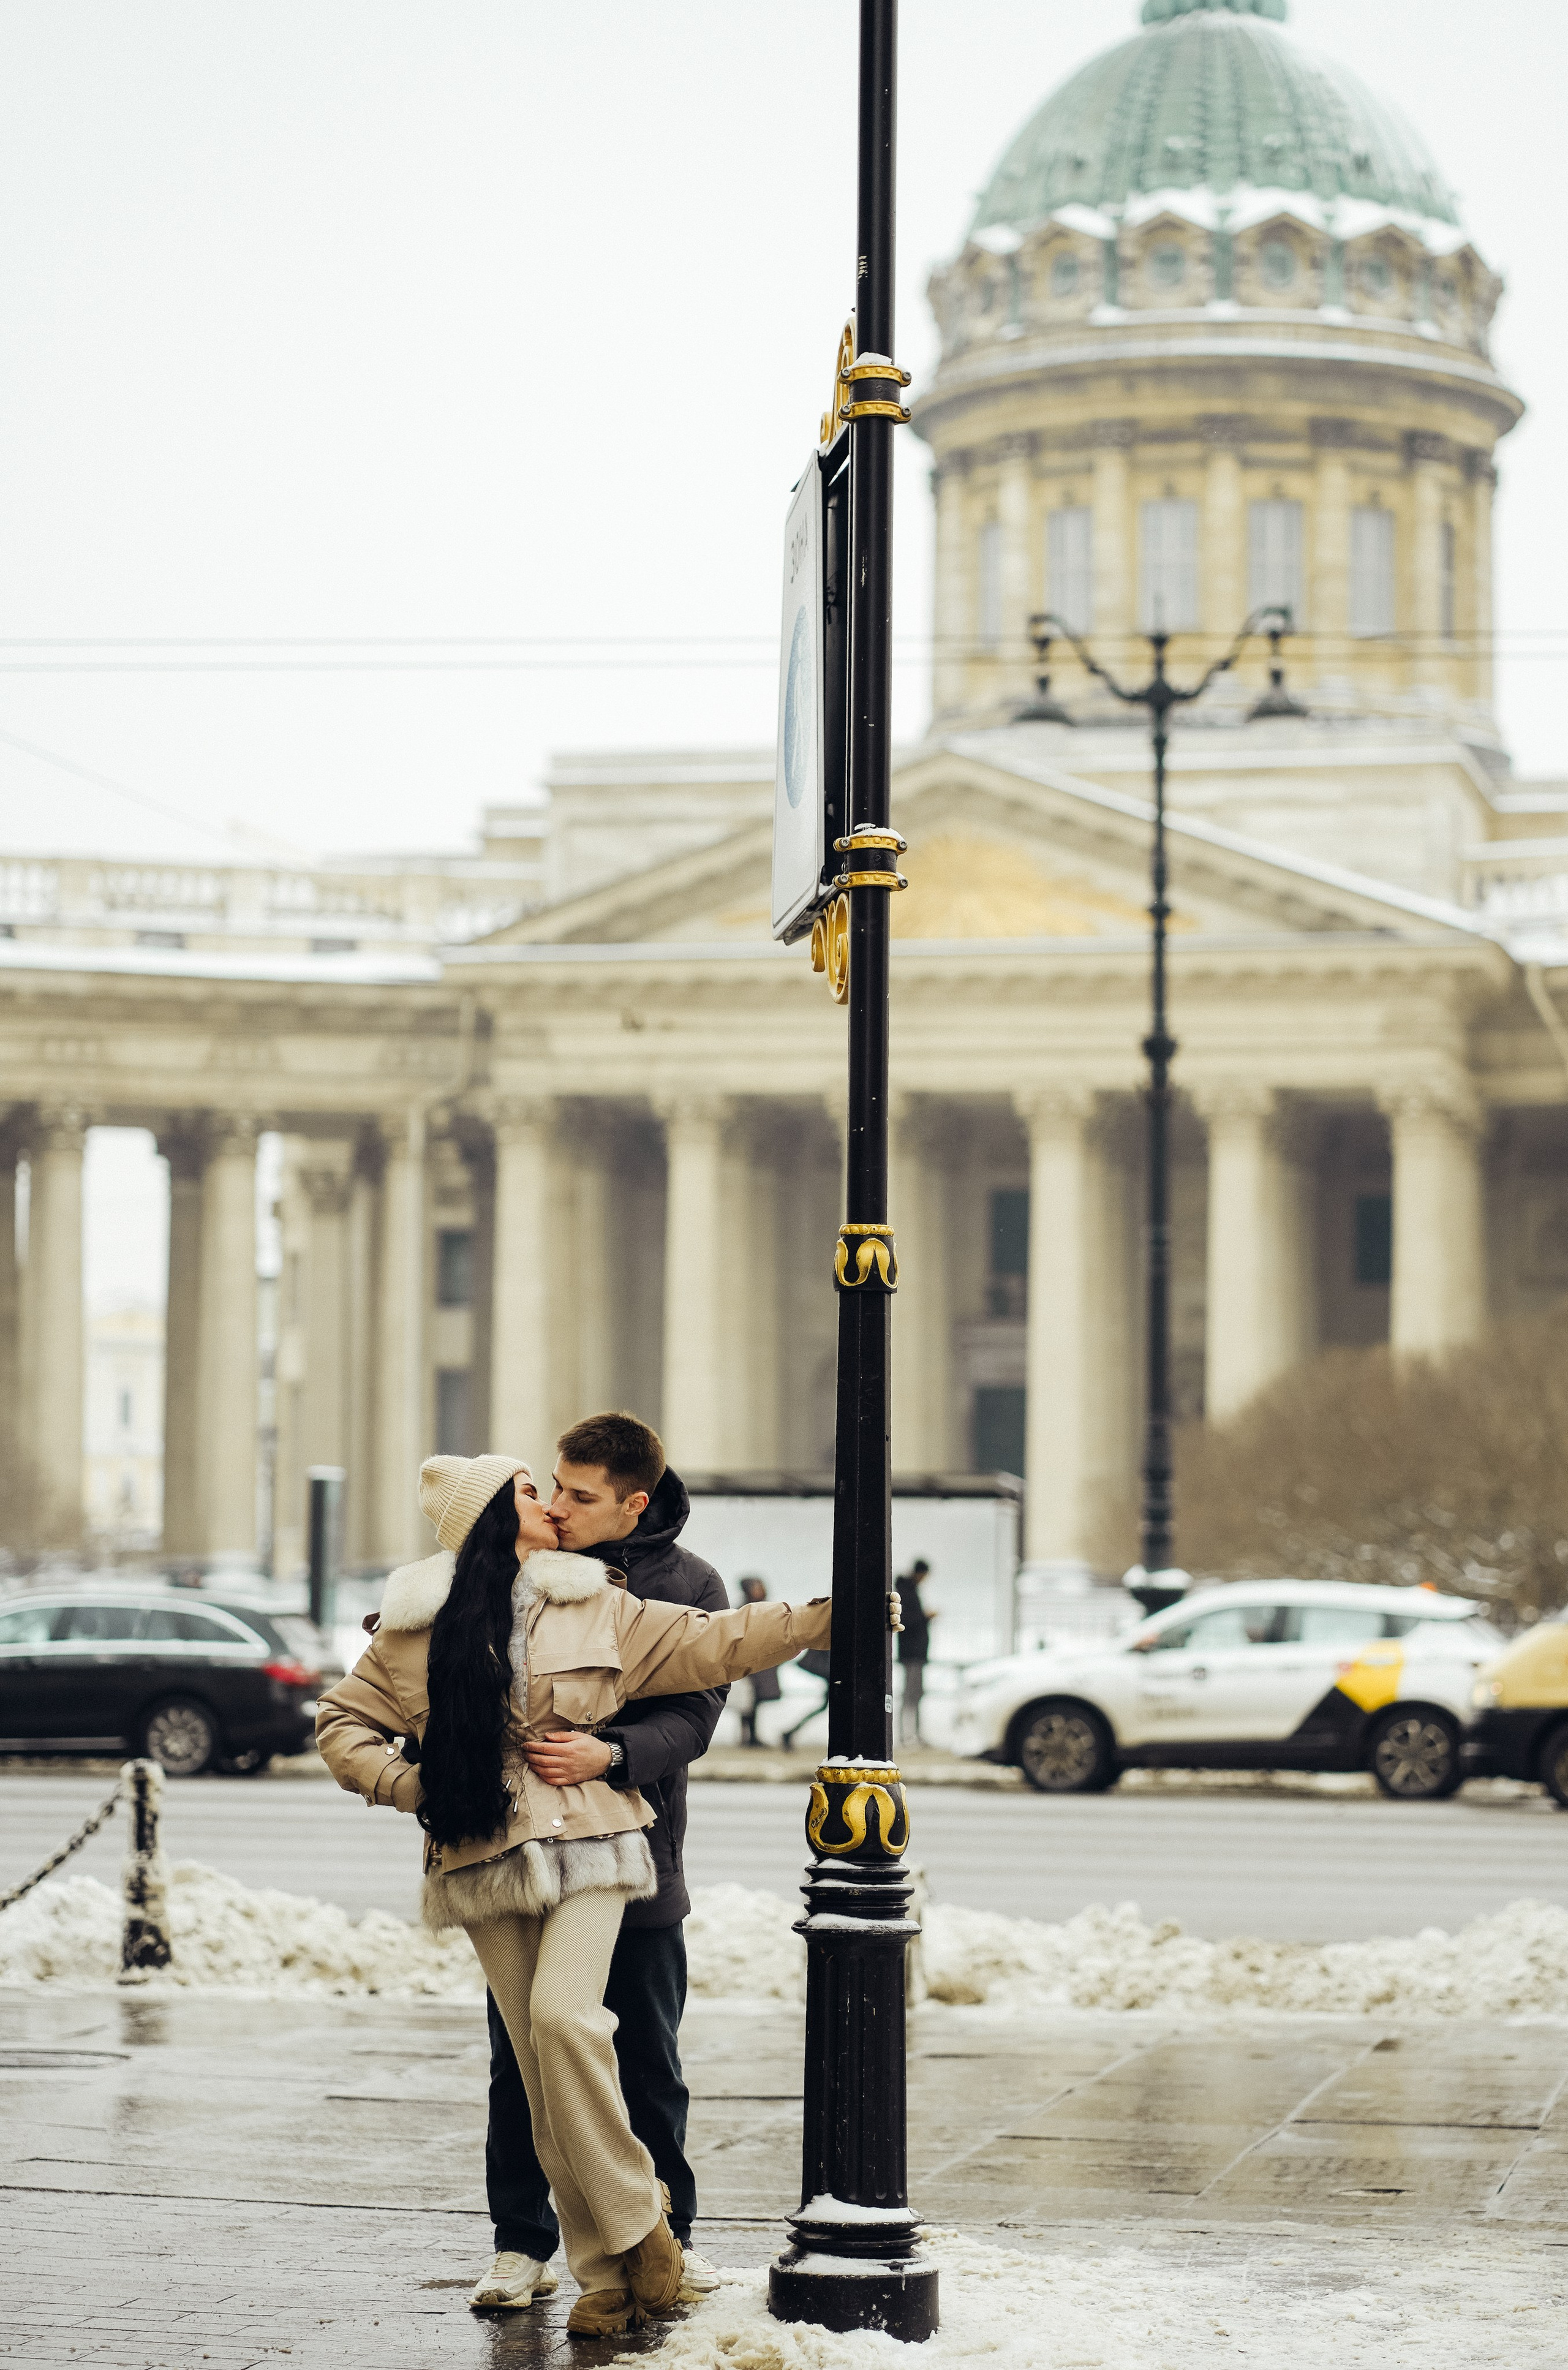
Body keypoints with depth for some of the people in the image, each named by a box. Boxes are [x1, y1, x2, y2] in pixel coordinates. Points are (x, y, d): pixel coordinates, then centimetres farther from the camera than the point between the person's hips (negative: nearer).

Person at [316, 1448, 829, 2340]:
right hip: (484, 1859, 1)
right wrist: (406, 1786, -1)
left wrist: (825, 1618, 6)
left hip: (586, 1850, -1)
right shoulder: (417, 1627, 7)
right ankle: (605, 2276, 4)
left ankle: (638, 2222, -11)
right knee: (547, 2078, -1)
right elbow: (343, 1722, 14)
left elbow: (710, 1643, 11)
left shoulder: (597, 1607, 9)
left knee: (564, 2015, -24)